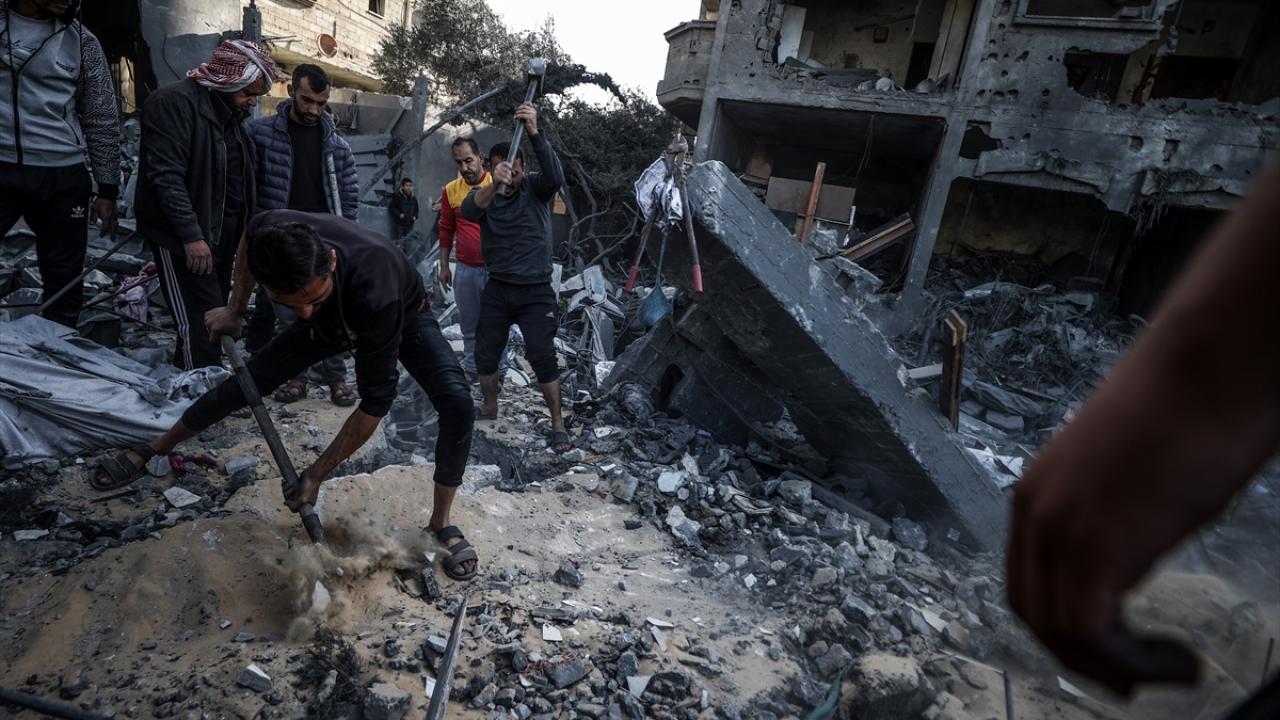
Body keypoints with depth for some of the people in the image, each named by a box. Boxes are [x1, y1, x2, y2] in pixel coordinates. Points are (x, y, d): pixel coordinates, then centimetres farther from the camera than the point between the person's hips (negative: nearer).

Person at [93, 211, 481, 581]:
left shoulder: (373, 292, -47)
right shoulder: (271, 233, -35)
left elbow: (376, 400, -36)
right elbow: (248, 236, -3)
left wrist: (318, 472, -28)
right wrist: (235, 310, -2)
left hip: (402, 315, -4)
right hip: (335, 318, 4)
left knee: (457, 404, -27)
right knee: (251, 378, 6)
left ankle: (441, 523, -7)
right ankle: (154, 449, 34)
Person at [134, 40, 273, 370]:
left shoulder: (230, 112, 16)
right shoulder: (175, 101, -11)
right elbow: (166, 175, -19)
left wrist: (243, 233, 17)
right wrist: (191, 235, -24)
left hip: (222, 236, 9)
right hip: (184, 239, -8)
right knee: (201, 327, -11)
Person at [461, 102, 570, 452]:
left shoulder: (535, 188, -5)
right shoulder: (485, 194, -1)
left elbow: (555, 176, -27)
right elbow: (468, 212, -25)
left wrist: (534, 131, -39)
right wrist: (493, 185, -45)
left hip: (536, 291, -3)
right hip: (497, 289, 3)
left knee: (542, 356, -10)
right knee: (485, 353, 9)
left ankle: (557, 422, 1)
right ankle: (490, 406, 33)